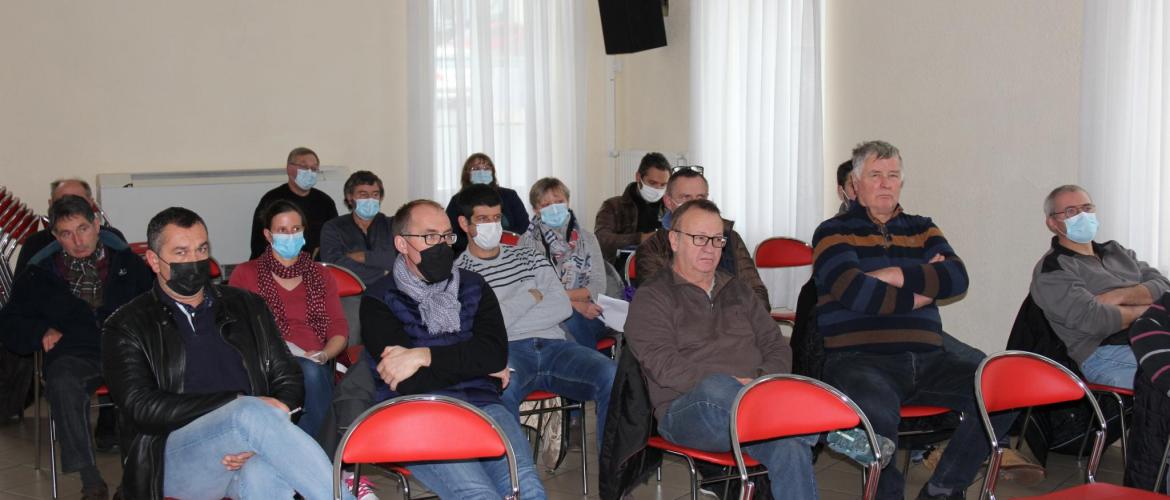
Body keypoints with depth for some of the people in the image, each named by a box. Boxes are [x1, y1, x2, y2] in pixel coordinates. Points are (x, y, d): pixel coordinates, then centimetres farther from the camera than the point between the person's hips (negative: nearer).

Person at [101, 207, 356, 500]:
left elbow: (288, 379, 16)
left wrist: (259, 439, -7)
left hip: (248, 456, 2)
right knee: (251, 413, -34)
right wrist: (239, 403, -13)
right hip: (174, 459, -2)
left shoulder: (247, 307, 20)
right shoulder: (127, 328, 10)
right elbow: (142, 407, -3)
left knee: (264, 476, -38)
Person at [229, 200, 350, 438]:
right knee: (306, 370, -37)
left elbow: (340, 330, 16)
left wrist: (323, 355, -6)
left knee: (310, 372, -37)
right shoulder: (245, 274, 16)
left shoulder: (320, 276, 24)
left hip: (315, 365, 2)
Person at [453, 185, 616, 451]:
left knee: (613, 376, -25)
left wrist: (506, 320, -2)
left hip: (552, 345, 4)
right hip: (505, 352, -4)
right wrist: (530, 296, 4)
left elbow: (563, 307, 9)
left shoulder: (528, 257, 24)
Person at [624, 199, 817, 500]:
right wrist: (736, 384, -16)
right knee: (716, 387, -40)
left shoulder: (738, 290, 25)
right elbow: (665, 367, -7)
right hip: (687, 407, -4)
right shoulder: (652, 297, 7)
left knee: (790, 444, -31)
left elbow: (777, 346, 20)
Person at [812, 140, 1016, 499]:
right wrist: (925, 288, 0)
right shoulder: (833, 233, 7)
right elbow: (856, 293, -12)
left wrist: (898, 276, -8)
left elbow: (957, 278, 4)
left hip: (926, 359, 5)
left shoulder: (921, 229, 22)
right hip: (859, 359, -5)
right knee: (878, 411, -38)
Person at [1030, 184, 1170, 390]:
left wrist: (1120, 296, -4)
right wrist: (1149, 310, 3)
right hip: (1106, 354, -7)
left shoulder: (1117, 251, 29)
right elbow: (1094, 320, -10)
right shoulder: (1051, 269, 4)